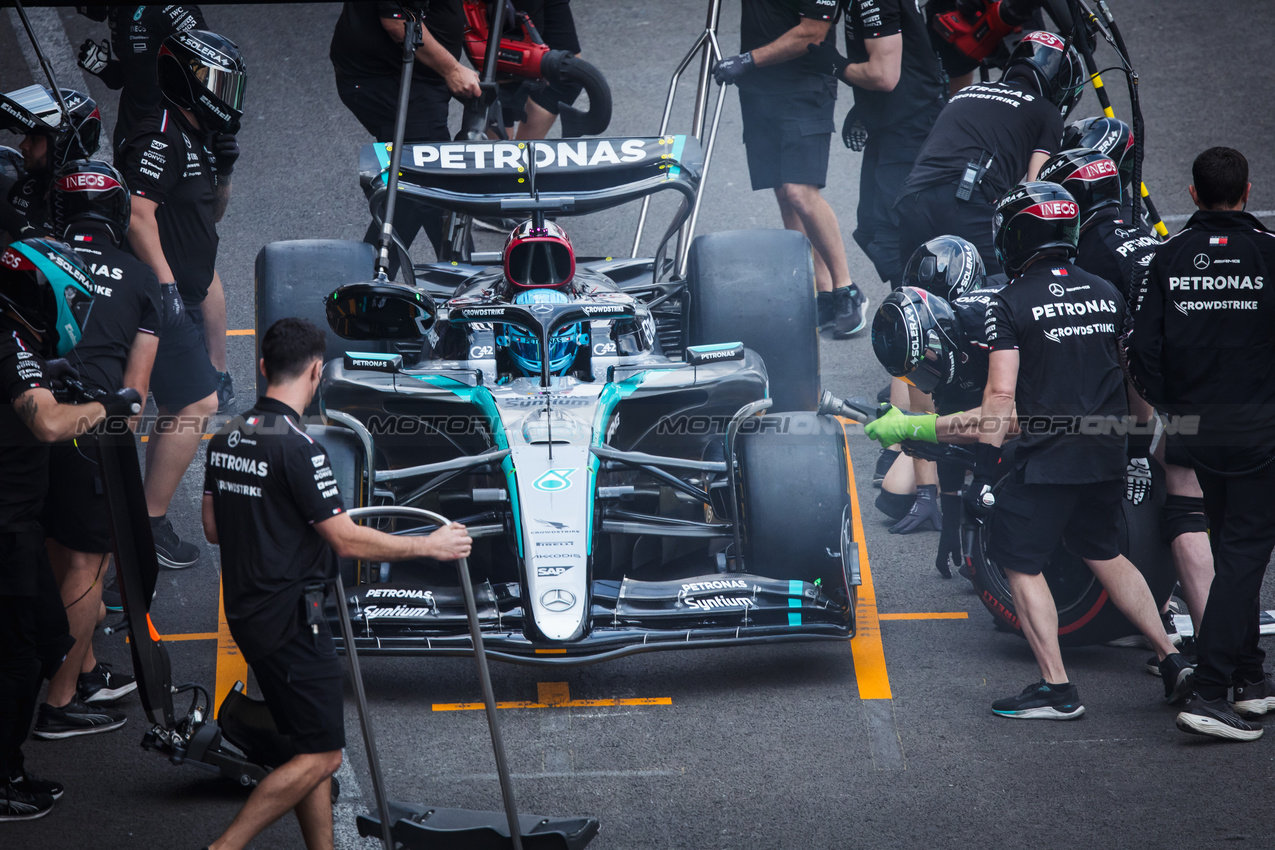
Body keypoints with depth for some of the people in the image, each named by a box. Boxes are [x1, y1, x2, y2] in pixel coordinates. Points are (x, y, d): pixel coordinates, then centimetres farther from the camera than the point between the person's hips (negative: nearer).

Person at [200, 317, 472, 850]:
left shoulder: (226, 437, 7)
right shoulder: (297, 445, -19)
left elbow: (213, 528, 16)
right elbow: (347, 541, -18)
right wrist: (429, 546, -8)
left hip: (248, 618, 9)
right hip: (290, 621, -9)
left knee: (311, 749, 14)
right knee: (321, 756, -4)